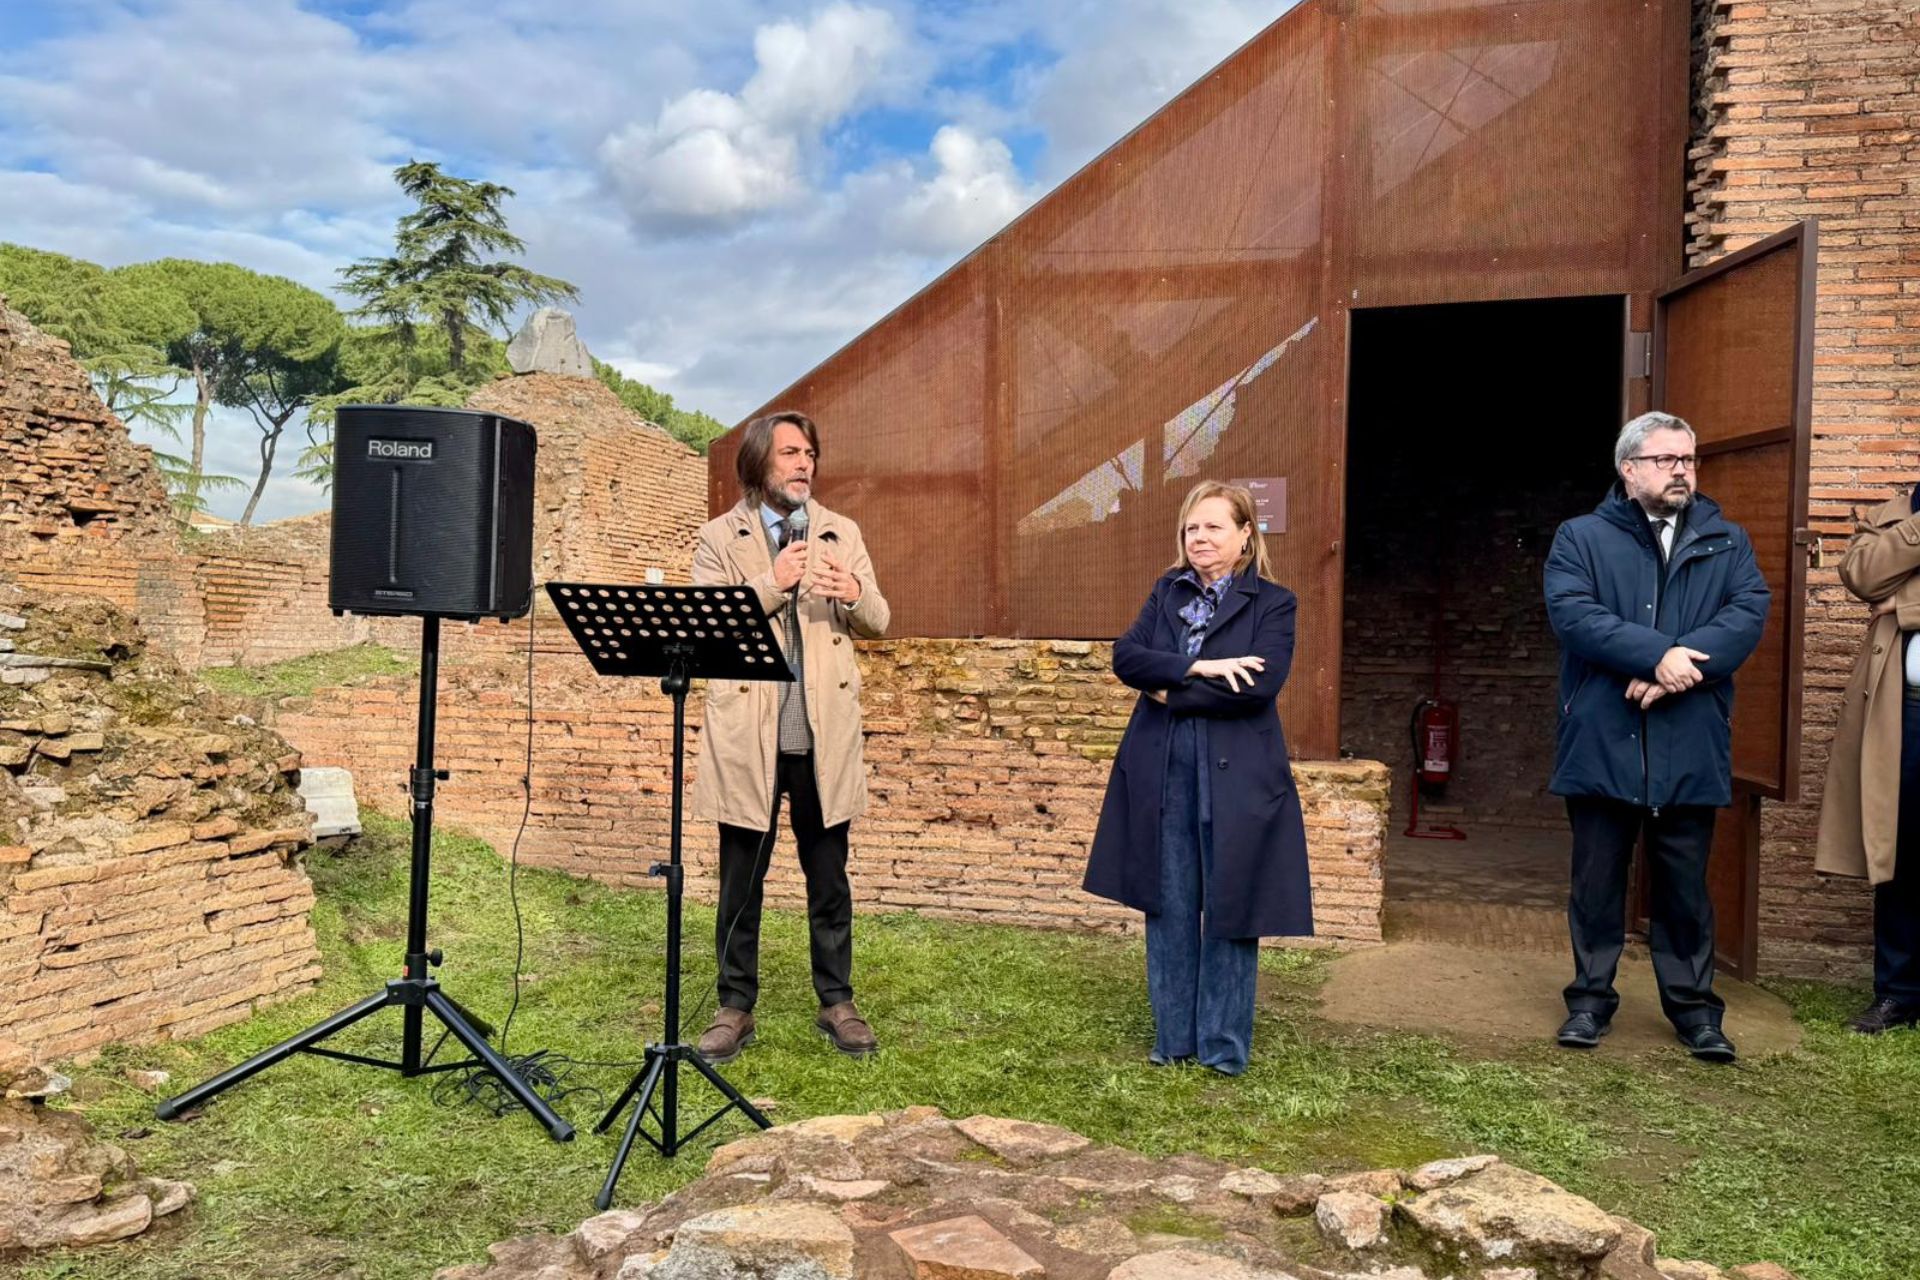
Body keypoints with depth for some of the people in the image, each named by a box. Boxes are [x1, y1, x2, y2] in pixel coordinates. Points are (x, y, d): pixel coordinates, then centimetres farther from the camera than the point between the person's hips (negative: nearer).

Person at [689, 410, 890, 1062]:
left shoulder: (841, 533, 10)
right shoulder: (720, 537, 3)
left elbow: (878, 623, 8)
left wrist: (854, 593, -14)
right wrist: (772, 585, -20)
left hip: (823, 736, 2)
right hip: (747, 735, -2)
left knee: (829, 879, 11)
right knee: (740, 883, 8)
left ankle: (837, 1003, 24)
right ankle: (735, 1009, 21)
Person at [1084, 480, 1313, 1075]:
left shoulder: (1272, 603, -1)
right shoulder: (1168, 591, 12)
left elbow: (1260, 684, -16)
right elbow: (1125, 655, -3)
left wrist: (1171, 693, -11)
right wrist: (1198, 667, -16)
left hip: (1235, 777, -3)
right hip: (1162, 775, 4)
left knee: (1229, 912, 5)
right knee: (1169, 910, 9)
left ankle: (1224, 1045, 19)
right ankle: (1173, 1038, 22)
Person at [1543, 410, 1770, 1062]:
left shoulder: (1727, 541, 11)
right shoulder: (1581, 537, 4)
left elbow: (1749, 612, -5)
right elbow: (1572, 612, -12)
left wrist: (1676, 669, -19)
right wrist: (1659, 653, -22)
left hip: (1690, 749, 2)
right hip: (1602, 745, -1)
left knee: (1685, 886, 10)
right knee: (1597, 882, 8)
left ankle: (1693, 1005, 23)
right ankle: (1591, 998, 21)